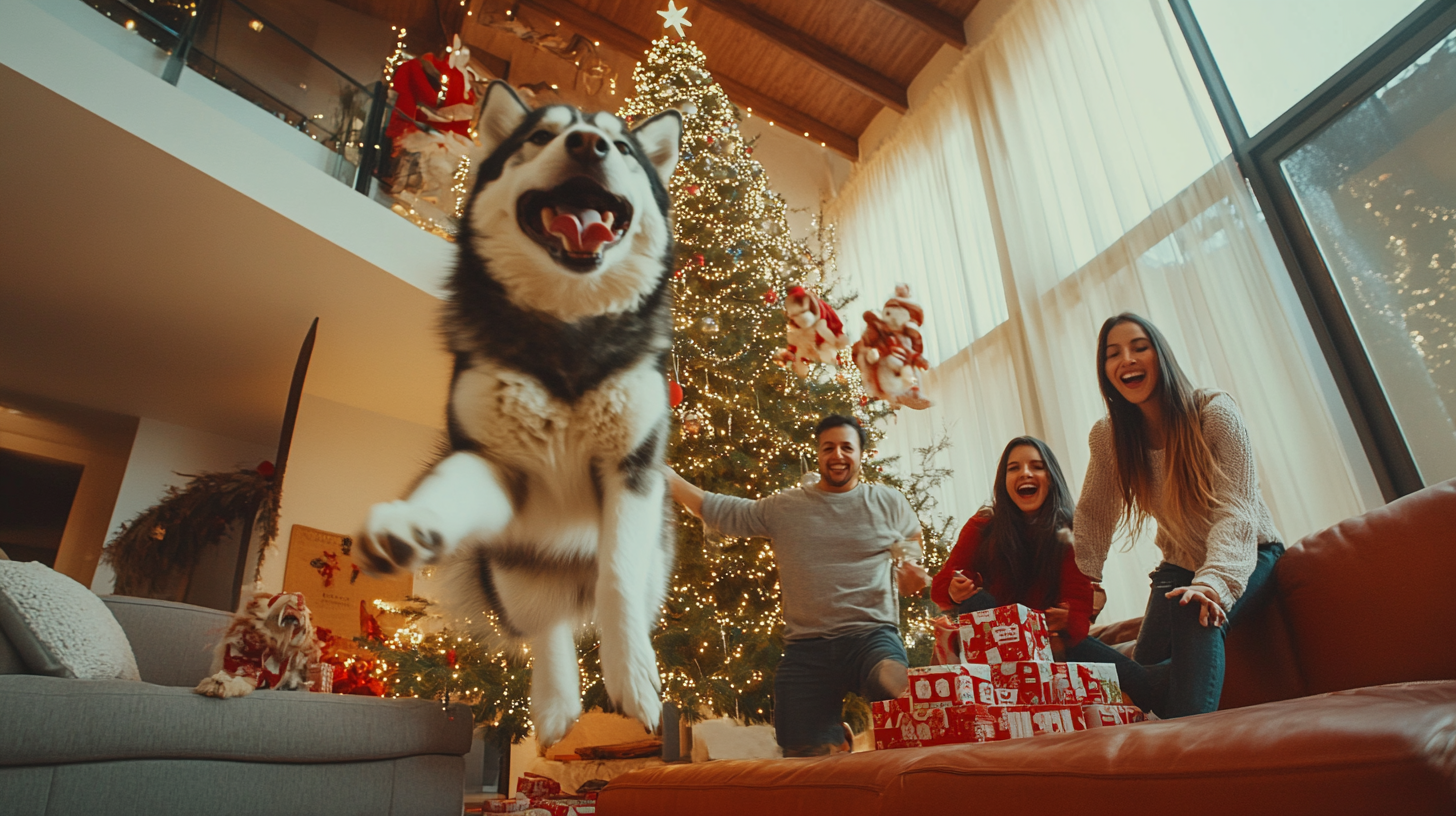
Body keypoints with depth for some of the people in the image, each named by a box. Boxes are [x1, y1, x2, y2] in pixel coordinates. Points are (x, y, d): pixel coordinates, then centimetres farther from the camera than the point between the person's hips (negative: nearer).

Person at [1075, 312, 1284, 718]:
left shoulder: (1215, 412, -21)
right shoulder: (1107, 437, -9)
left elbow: (1235, 510, -29)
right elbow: (1093, 516, -1)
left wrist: (1215, 581, -45)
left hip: (1246, 556, -4)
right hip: (1181, 564, 4)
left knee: (1196, 612, -34)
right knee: (1147, 669, -15)